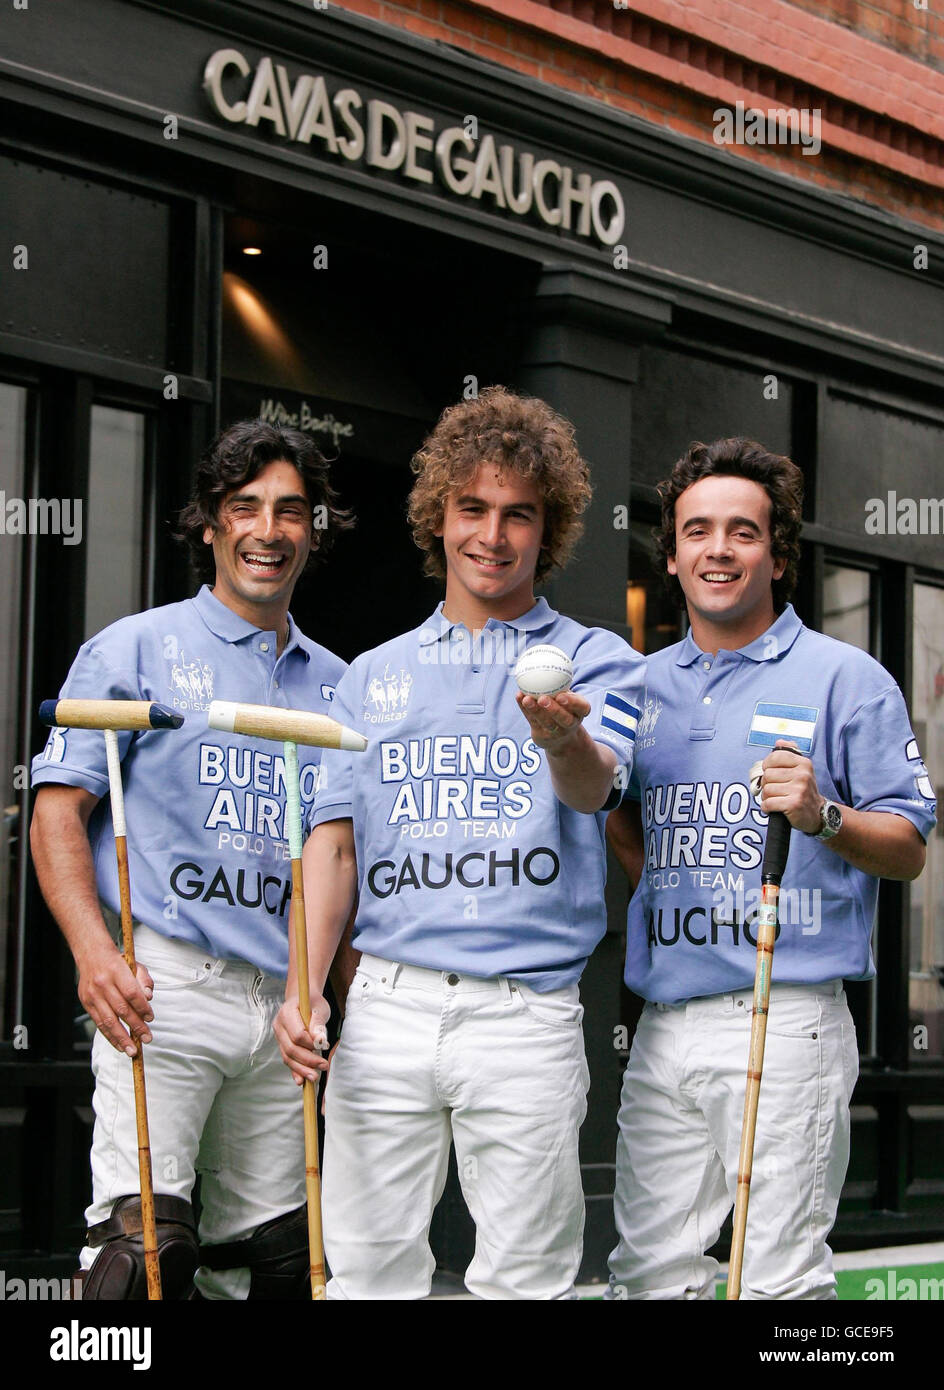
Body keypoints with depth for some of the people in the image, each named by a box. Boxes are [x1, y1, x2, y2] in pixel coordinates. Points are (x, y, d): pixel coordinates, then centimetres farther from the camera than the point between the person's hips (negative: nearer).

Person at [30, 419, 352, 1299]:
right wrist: (95, 952, -18)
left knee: (270, 1258, 5)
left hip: (285, 1003, 5)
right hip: (162, 986, -5)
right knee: (144, 1242, -16)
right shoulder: (138, 650, 5)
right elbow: (58, 808, -2)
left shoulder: (335, 683, 18)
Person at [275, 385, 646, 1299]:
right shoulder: (373, 676, 17)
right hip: (386, 1009, 3)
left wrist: (562, 736, -37)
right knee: (369, 1272, 5)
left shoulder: (594, 661, 7)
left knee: (523, 1281, 0)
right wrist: (304, 989, 1)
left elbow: (592, 786, -13)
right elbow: (334, 845, 15)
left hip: (525, 1012, -2)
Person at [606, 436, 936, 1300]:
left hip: (788, 1023, -5)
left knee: (782, 1278, -4)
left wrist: (824, 817, -19)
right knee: (649, 1271, 8)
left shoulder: (846, 679, 1)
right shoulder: (643, 685, 17)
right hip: (663, 1024, 5)